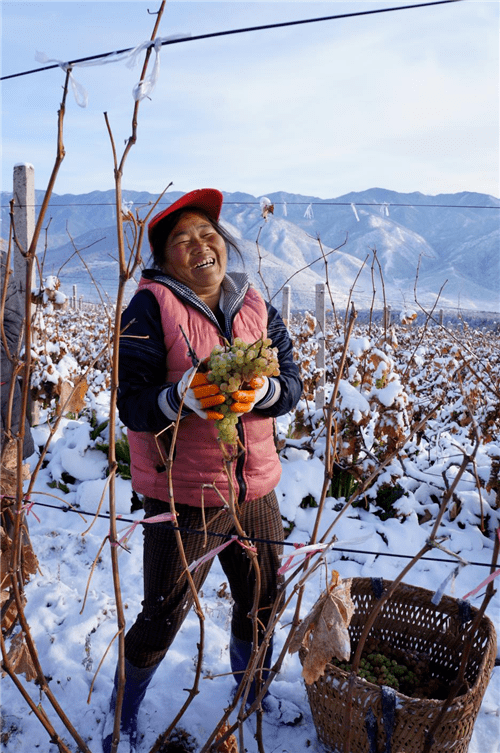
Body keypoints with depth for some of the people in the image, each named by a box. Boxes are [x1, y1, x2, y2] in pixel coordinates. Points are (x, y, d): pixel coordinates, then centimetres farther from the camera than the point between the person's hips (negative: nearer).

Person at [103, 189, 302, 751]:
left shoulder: (256, 307, 4)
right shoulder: (151, 307, -11)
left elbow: (291, 381, -1)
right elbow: (131, 404, -16)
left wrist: (261, 390, -22)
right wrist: (182, 398, -34)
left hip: (255, 489, 6)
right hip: (183, 499, -5)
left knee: (263, 603, 21)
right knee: (162, 619, 8)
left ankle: (253, 702, 52)